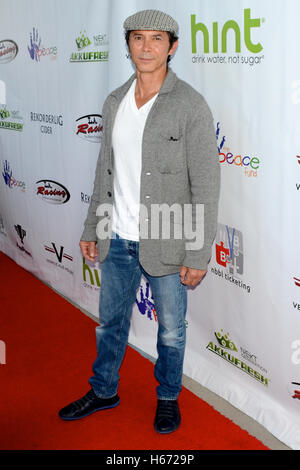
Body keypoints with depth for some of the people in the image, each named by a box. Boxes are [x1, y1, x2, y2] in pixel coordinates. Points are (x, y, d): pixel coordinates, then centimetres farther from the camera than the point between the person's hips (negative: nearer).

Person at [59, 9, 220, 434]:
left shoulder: (191, 106, -13)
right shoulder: (115, 102, 4)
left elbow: (207, 186, -13)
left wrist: (199, 255, -15)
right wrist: (92, 230, 13)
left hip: (166, 243, -5)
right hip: (118, 240, 5)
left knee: (171, 329, 13)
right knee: (110, 320, 20)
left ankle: (168, 398, 37)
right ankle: (103, 392, 41)